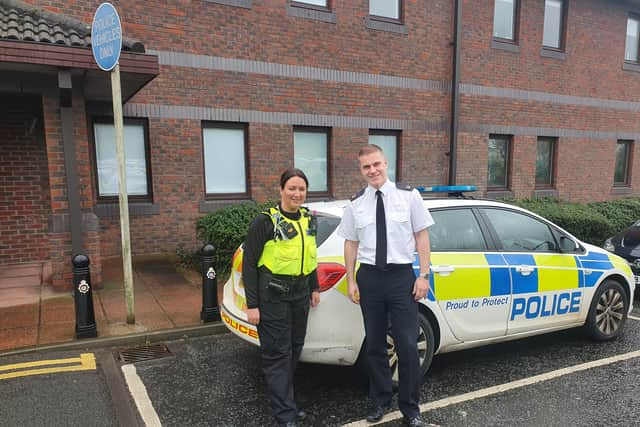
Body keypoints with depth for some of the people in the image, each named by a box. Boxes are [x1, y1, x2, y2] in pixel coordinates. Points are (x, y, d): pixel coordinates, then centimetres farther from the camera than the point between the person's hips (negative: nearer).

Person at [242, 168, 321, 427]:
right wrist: (252, 305, -13)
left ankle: (284, 401, 33)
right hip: (273, 297, -6)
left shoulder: (308, 219, 6)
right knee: (277, 353, -1)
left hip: (300, 295, 7)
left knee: (294, 349, 15)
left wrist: (314, 288, 18)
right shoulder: (265, 221, -13)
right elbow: (249, 263, -11)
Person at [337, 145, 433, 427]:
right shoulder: (356, 204, 3)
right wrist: (351, 281, 5)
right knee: (374, 345, 15)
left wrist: (423, 276, -5)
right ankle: (379, 401, 34)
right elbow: (351, 243, 7)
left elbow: (421, 236, -1)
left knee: (408, 345, 1)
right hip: (369, 277, 2)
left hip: (402, 276, -2)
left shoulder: (408, 195, -3)